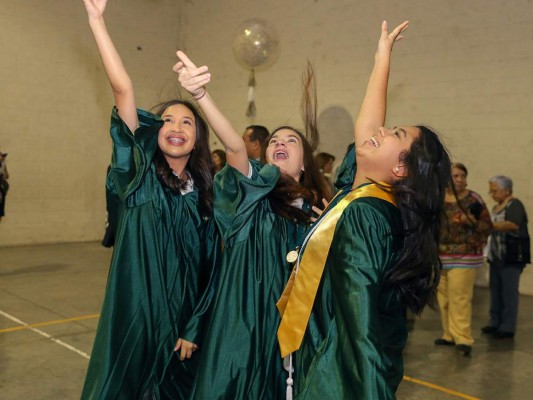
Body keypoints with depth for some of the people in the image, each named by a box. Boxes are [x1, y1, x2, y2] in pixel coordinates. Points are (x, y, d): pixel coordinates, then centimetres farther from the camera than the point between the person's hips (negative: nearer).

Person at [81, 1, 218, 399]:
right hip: (137, 308, -3)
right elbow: (123, 88, -14)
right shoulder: (140, 172, -5)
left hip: (184, 310, 3)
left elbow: (208, 261, 9)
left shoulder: (202, 188, 4)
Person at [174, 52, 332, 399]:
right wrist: (201, 94, -43)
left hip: (288, 324, 4)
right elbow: (236, 148, -26)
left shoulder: (314, 208, 5)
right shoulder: (253, 195, -6)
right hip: (243, 320, -3)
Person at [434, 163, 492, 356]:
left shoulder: (473, 199, -4)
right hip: (440, 256, 5)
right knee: (444, 297, 10)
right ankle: (449, 334, 21)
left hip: (464, 257, -5)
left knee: (459, 298, -10)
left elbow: (487, 226, -3)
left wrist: (472, 222, -19)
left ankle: (463, 338, -5)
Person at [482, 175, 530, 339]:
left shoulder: (515, 205, -9)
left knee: (509, 292, -4)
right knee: (495, 290, 12)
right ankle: (495, 322, 21)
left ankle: (508, 327, 1)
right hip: (496, 256, 9)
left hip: (511, 256, -8)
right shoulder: (497, 207, 18)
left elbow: (512, 225, -26)